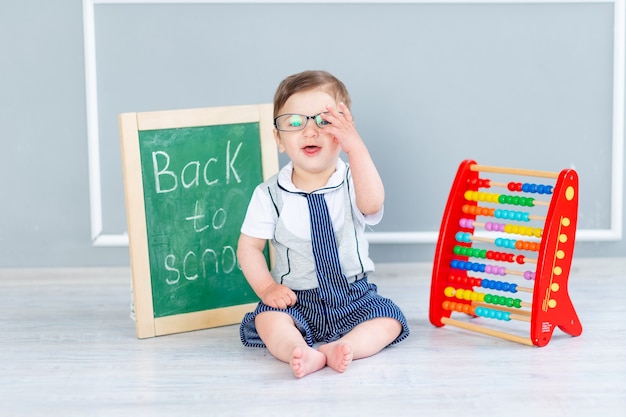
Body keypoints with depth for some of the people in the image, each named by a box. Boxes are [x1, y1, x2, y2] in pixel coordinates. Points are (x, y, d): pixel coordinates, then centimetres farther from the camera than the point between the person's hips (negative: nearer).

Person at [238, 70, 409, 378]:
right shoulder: (270, 194, -5)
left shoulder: (351, 183, -8)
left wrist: (355, 147, -42)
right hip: (296, 300, 0)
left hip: (353, 297, 1)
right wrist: (266, 287, -17)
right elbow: (249, 246, 0)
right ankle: (302, 354, -46)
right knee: (268, 319, -27)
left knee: (389, 320, -20)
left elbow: (371, 204, -32)